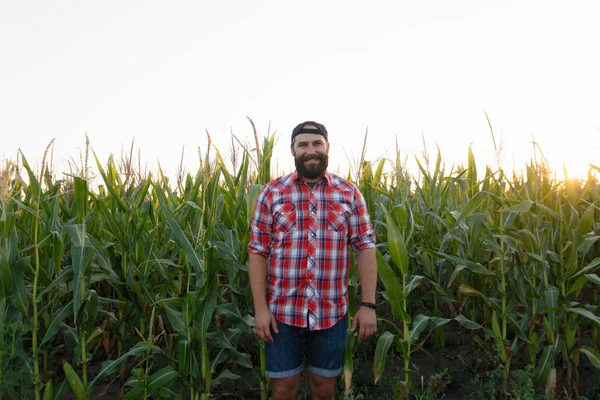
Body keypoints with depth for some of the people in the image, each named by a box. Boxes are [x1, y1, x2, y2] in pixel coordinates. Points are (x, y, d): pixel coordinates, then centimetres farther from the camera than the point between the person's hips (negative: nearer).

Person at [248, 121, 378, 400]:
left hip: (332, 311, 1)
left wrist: (368, 304, -7)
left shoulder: (349, 193, 1)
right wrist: (260, 308, -8)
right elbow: (258, 252, -2)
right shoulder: (272, 193, -2)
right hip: (282, 310, 0)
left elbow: (365, 248, -1)